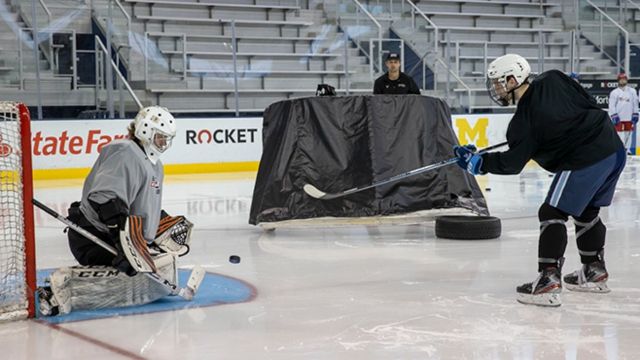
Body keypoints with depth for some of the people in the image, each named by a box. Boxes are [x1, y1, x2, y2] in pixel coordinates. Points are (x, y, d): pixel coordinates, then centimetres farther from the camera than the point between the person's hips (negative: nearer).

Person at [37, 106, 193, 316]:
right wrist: (123, 225, -40)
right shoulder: (125, 153, -15)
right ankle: (64, 289, -35)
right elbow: (105, 197, -30)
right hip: (93, 237, -11)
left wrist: (171, 225, 22)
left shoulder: (154, 165, 21)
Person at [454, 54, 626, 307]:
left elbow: (512, 163, -7)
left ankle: (549, 280, -11)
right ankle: (595, 272, 34)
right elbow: (589, 103, 12)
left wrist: (477, 163, 2)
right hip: (614, 149, 9)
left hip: (586, 162, -9)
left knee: (552, 214, -3)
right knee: (586, 212, 24)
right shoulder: (553, 80, 6)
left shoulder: (524, 120, -10)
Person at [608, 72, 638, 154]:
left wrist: (635, 115, 4)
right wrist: (614, 116, -11)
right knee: (619, 134, -6)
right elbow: (611, 106, -2)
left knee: (628, 134, 4)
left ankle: (626, 149, 12)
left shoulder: (632, 91, 9)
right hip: (619, 118, -2)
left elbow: (635, 104, 10)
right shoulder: (614, 92, 1)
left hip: (629, 118, 3)